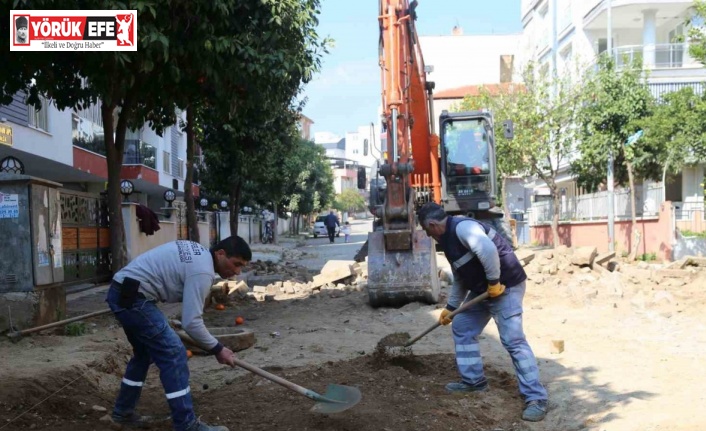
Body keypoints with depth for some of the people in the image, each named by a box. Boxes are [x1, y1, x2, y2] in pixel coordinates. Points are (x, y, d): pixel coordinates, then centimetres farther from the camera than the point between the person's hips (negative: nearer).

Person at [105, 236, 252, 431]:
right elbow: (191, 322, -19)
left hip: (122, 291, 11)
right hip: (132, 297, -11)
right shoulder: (202, 271, -17)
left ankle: (123, 412, 34)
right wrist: (217, 349, -8)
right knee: (173, 353, -9)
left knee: (144, 352, 23)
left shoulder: (197, 252, 13)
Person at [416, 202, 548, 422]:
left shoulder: (462, 227, -20)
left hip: (505, 286, -11)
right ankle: (473, 380, 24)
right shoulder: (449, 238, 14)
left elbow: (488, 250, -36)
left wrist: (494, 282, -26)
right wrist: (450, 307, 27)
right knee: (462, 329, 14)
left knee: (513, 340, -14)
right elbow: (460, 277, 23)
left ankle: (536, 398, -9)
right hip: (481, 290, 11)